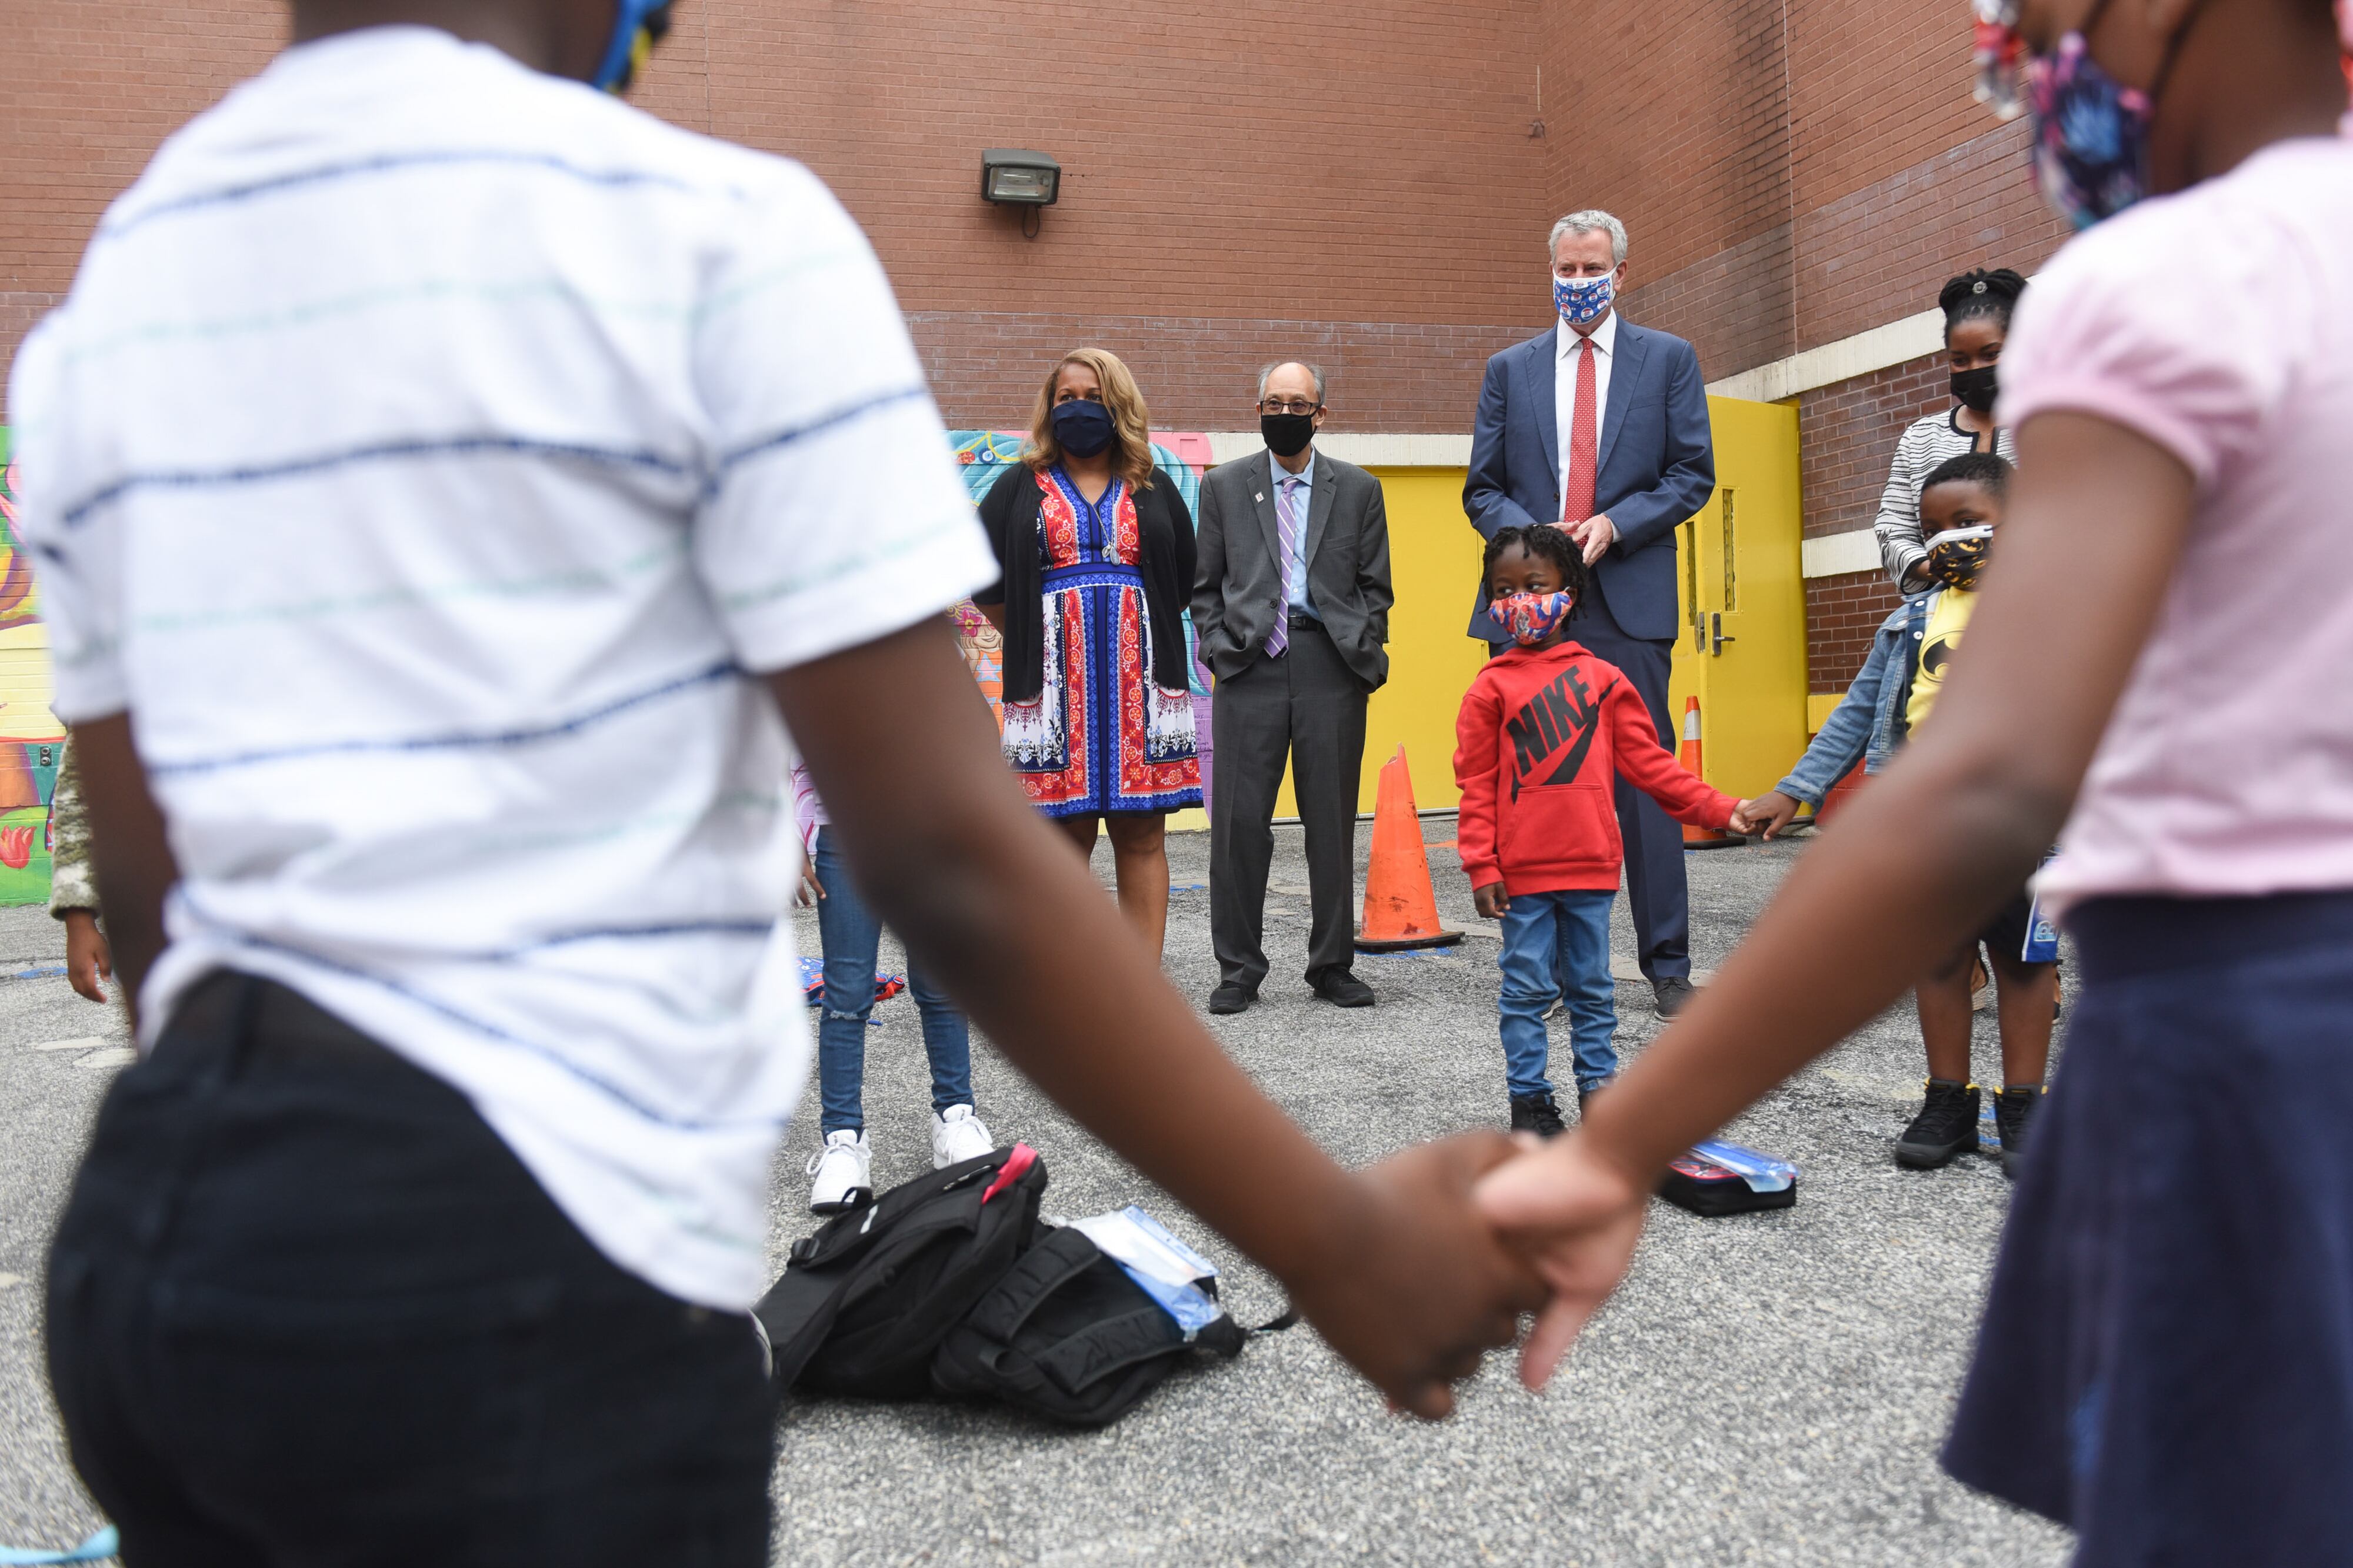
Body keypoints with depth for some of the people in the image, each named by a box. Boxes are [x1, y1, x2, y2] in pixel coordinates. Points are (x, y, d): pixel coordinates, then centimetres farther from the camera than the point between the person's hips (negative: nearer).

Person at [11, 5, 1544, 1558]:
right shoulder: (706, 226, -12)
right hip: (511, 1273, -7)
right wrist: (1335, 1241, -10)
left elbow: (148, 900, 11)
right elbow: (946, 859, -18)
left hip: (145, 1223, 7)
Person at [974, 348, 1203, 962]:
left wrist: (1132, 633, 14)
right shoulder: (1021, 487, 10)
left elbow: (1183, 578, 20)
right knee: (1063, 838, 0)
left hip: (1138, 680, 1)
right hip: (1054, 684, -1)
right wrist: (1037, 641, 10)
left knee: (1142, 837, 0)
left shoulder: (1153, 489, 13)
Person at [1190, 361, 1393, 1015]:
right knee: (1239, 820, -2)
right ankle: (1239, 969, 9)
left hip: (1331, 667, 0)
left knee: (1333, 821, 5)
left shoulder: (1358, 489, 11)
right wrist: (1219, 648, 0)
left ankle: (1333, 965, 17)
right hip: (1250, 667, 0)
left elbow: (1375, 587, 11)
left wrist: (1365, 655, 0)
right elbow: (1205, 584, 11)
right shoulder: (1223, 485, 11)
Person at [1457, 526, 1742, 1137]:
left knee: (1592, 987, 13)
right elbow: (1477, 784, -2)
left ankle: (1599, 1088, 24)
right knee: (1528, 987, 5)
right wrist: (1481, 866, -7)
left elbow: (1647, 762, 8)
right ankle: (1529, 1098, 16)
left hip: (1592, 866, 2)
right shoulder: (1492, 686, -1)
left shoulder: (1602, 678, 5)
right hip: (1522, 872, -2)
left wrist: (1718, 809, 4)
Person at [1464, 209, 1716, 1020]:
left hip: (1630, 598, -2)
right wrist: (1533, 537, -7)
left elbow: (1693, 474, 5)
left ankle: (1667, 965, 7)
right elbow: (1482, 489, 13)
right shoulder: (1509, 369, 15)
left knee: (1645, 783, -2)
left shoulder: (1669, 359, 11)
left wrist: (1614, 525, -10)